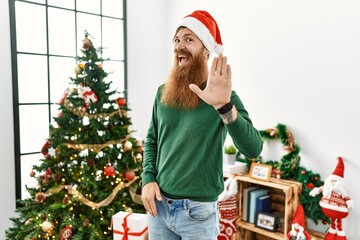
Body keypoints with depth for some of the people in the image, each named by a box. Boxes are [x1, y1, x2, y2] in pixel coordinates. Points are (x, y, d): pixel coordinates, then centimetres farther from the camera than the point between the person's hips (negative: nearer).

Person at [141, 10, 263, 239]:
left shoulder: (223, 96, -11)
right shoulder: (163, 92, 2)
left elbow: (253, 149, -22)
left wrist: (224, 106, -35)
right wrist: (148, 178, -2)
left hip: (197, 210, -3)